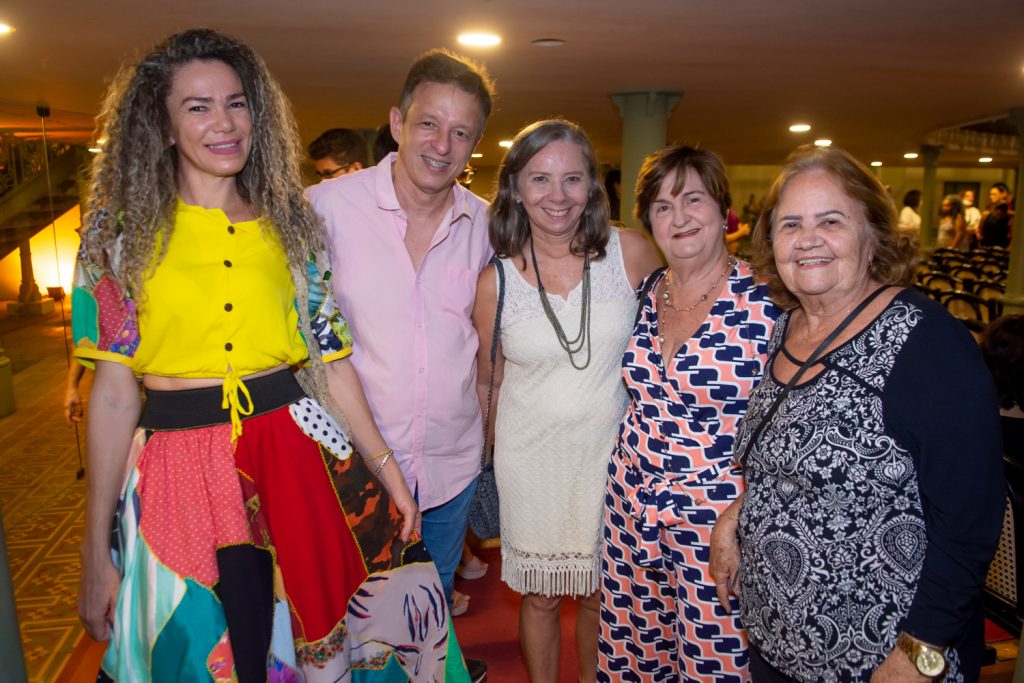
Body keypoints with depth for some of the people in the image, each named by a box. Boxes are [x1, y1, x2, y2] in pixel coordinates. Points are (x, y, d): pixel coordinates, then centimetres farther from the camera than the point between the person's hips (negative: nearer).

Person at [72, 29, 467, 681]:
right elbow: (113, 393, -3)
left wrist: (387, 468, 3)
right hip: (179, 470, -1)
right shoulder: (122, 234, 0)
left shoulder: (292, 225, 5)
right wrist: (97, 554, -3)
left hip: (300, 457, 2)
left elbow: (332, 360, 5)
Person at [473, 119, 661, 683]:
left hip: (611, 448, 1)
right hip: (532, 456, 0)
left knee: (599, 592, 19)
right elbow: (488, 381, 4)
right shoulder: (496, 282, -9)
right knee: (541, 596, 15)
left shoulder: (631, 252, -10)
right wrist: (486, 464, 9)